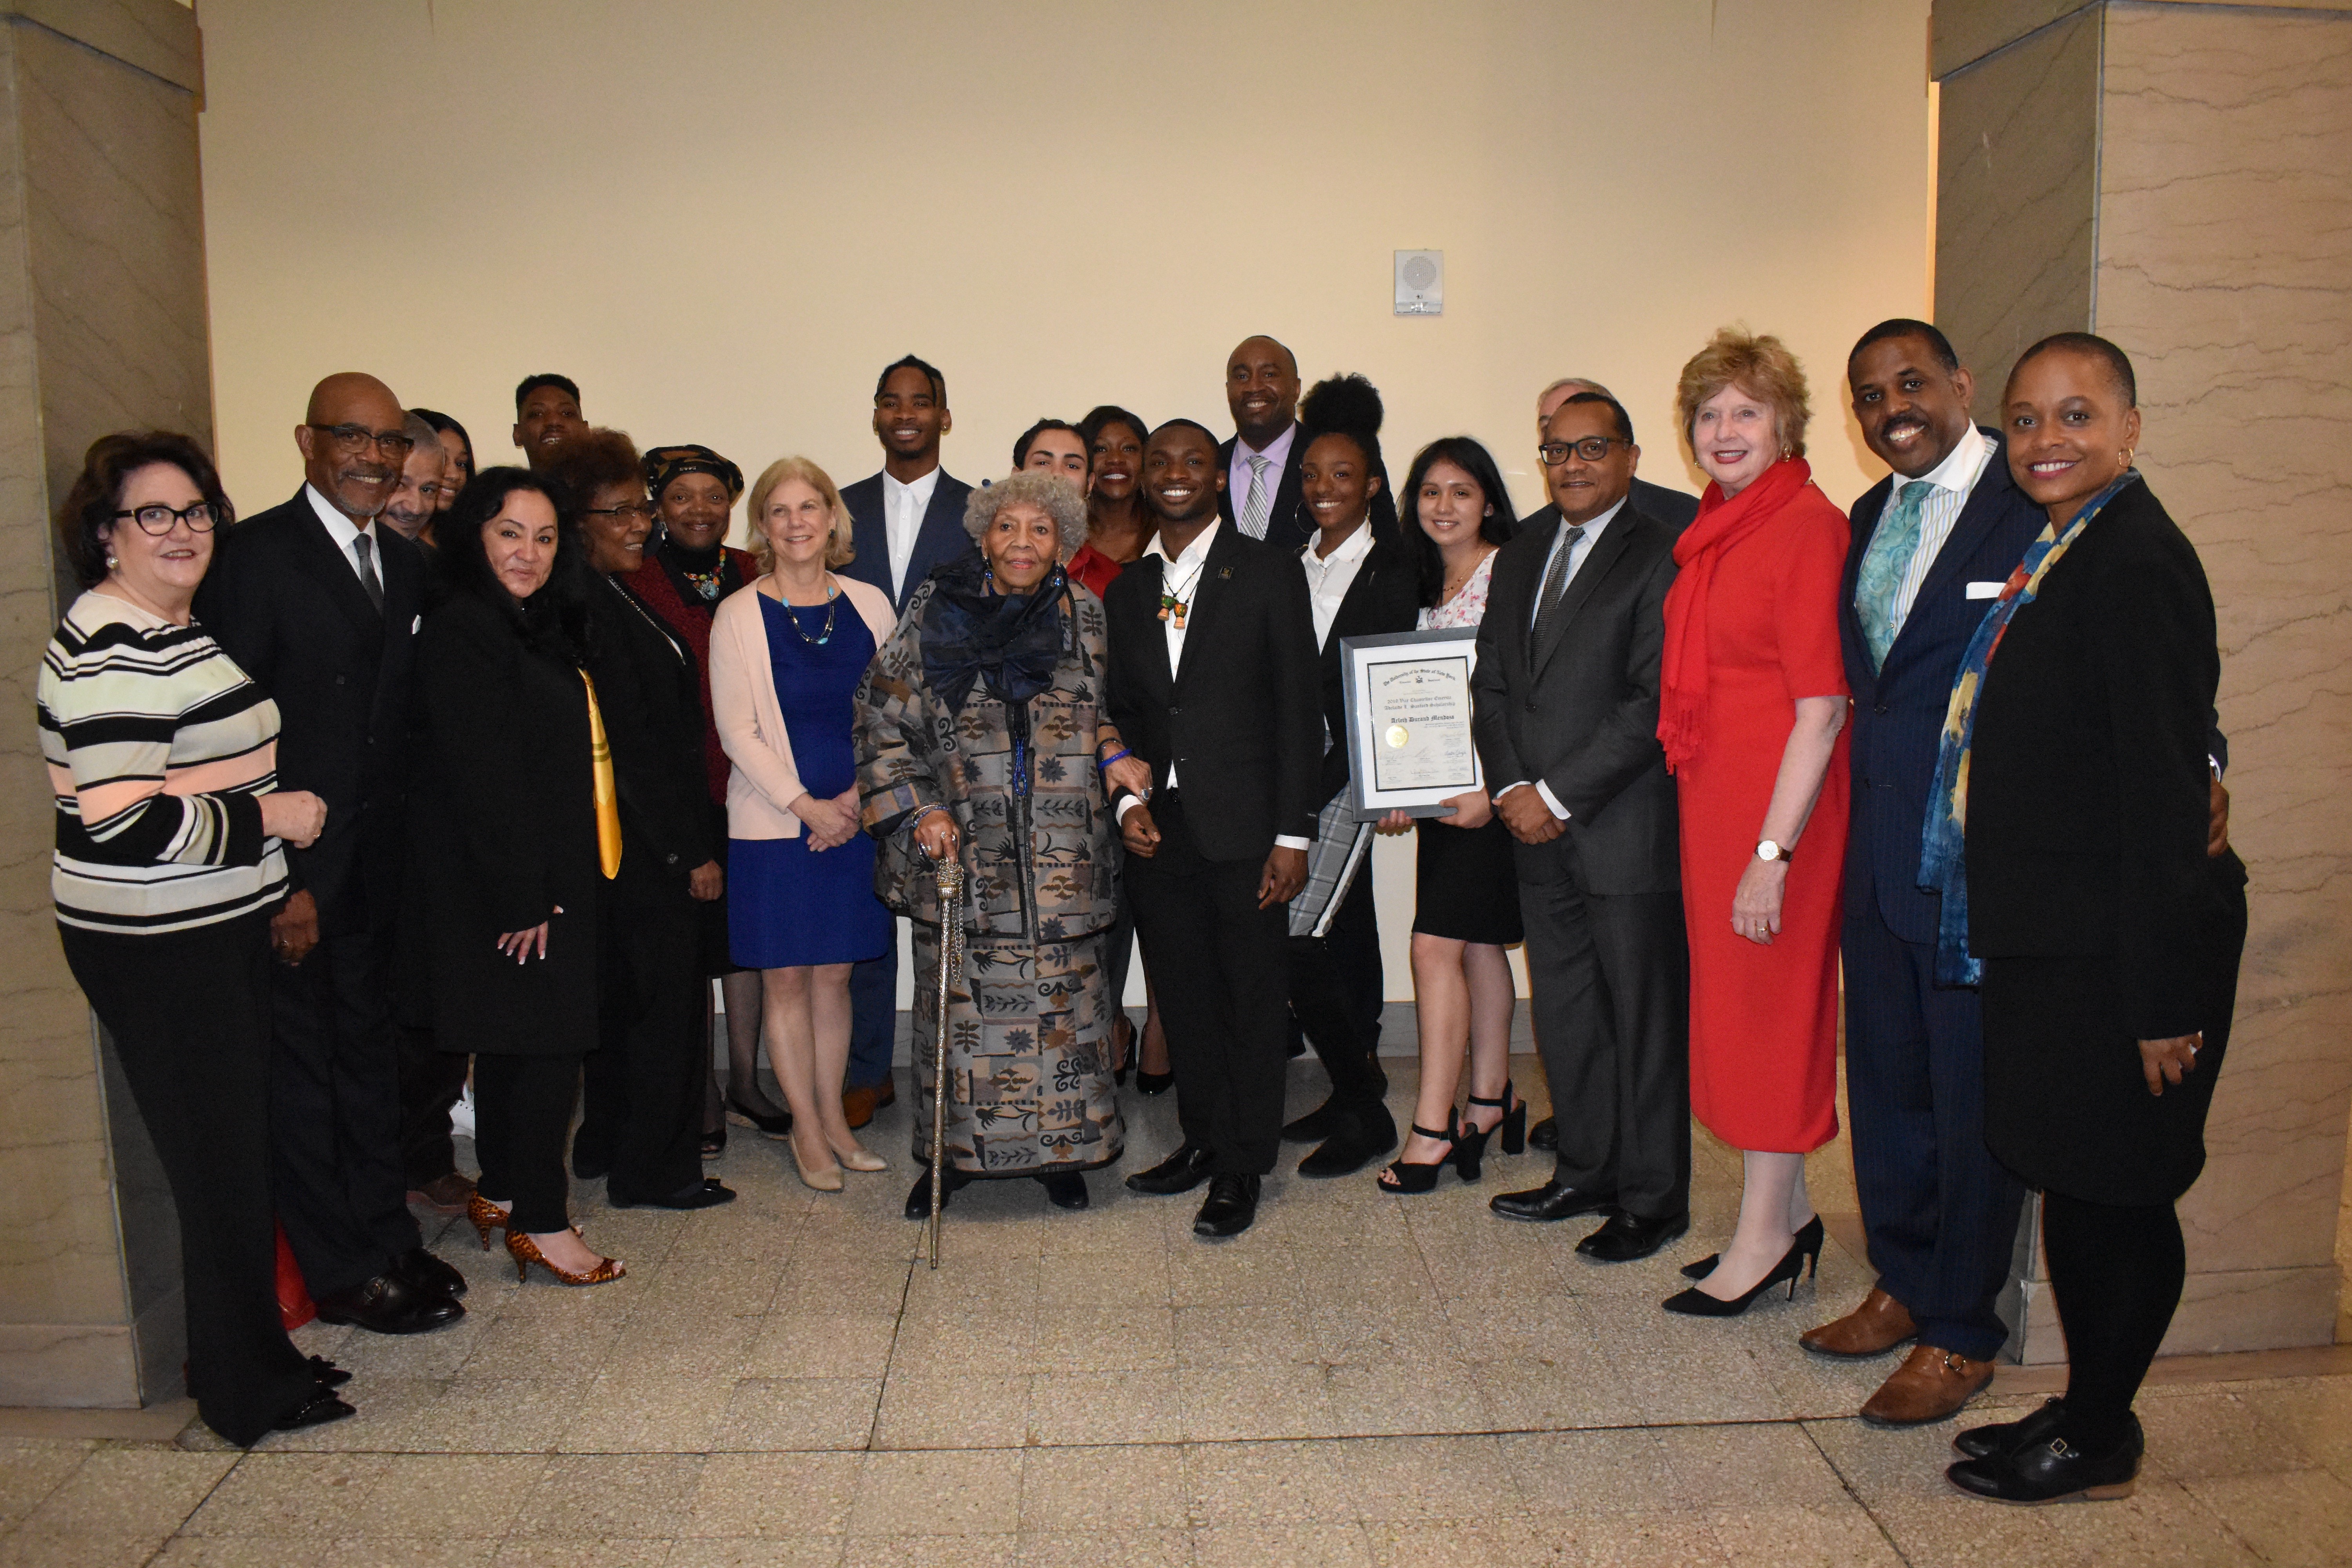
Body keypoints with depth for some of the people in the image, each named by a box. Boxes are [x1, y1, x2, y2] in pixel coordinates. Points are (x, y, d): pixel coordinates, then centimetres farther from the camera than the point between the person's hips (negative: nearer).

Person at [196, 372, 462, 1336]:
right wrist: (279, 880, -18)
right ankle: (342, 1273, 17)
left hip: (375, 863, 7)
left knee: (369, 1049, 17)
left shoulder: (405, 566, 10)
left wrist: (402, 846, 4)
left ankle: (389, 1239, 30)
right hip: (293, 869, -7)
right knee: (300, 1064, 6)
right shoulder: (257, 554, -11)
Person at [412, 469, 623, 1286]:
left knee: (516, 1038, 17)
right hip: (503, 882, -9)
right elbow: (481, 777, -20)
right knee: (546, 1039, -4)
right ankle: (541, 1223, 7)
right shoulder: (461, 633, -16)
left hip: (550, 877, 9)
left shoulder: (541, 627, 13)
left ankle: (502, 1195, 29)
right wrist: (522, 899, -20)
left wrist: (552, 888, 12)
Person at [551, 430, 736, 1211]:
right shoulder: (592, 605, -18)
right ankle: (654, 1169, 12)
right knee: (669, 993, 0)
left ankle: (606, 1146, 32)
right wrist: (691, 851, -17)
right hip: (645, 838, -10)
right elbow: (631, 744, -21)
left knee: (622, 991, 18)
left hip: (628, 839, 10)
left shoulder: (614, 597, 12)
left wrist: (693, 836, 14)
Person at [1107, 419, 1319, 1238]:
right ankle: (1203, 1138, 28)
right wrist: (1127, 801, -1)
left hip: (1245, 828, -4)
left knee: (1253, 998, 2)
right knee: (1183, 996, 12)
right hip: (1158, 831, 4)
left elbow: (1298, 709, -5)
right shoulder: (1126, 590, 13)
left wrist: (1292, 834, -10)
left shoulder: (1269, 572, -1)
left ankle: (1242, 1168, 14)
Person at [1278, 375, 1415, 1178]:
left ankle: (1365, 1111, 4)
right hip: (1296, 776, 6)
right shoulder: (1294, 566, 12)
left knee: (1297, 941, -10)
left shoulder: (1392, 573, -6)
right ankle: (1361, 1088, 25)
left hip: (1349, 777, -6)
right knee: (1344, 932, 13)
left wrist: (1315, 789, -16)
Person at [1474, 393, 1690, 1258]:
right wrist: (1512, 788, -1)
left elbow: (1656, 703, -15)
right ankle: (1585, 1172, 31)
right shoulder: (1519, 556, 14)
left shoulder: (1660, 556, -9)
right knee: (1563, 1013, 15)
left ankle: (1653, 1198, 18)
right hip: (1539, 830, 7)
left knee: (1644, 1018, 4)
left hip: (1627, 830, -7)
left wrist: (1558, 796, -14)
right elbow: (1491, 682, 14)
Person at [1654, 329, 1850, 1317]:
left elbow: (1822, 707, -18)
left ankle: (1763, 1238, 16)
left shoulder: (1808, 526, -14)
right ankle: (1787, 1211, 29)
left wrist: (1772, 852, -21)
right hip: (1709, 796, 8)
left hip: (1776, 805, -8)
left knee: (1768, 1006, 2)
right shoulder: (1714, 527, 11)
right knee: (1737, 1003, 14)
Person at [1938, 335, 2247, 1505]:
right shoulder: (2058, 553, 11)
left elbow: (2163, 791, -20)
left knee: (2116, 1194, 5)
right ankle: (2085, 1409, 32)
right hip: (2052, 937, 9)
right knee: (2073, 1184, 17)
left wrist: (2163, 993, -20)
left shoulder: (2137, 565, -17)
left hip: (2113, 953, -9)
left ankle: (2098, 1445, 21)